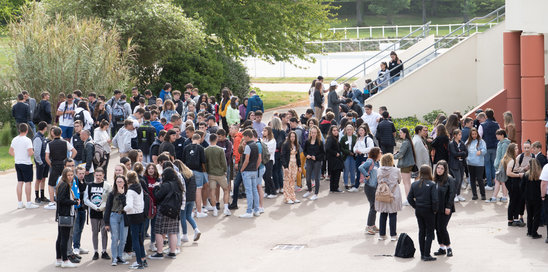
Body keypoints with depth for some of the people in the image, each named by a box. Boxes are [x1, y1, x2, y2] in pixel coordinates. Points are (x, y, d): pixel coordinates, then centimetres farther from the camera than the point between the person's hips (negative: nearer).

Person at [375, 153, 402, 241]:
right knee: (393, 215, 5)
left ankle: (382, 234, 17)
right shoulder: (396, 171, -11)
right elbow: (399, 180, 4)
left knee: (383, 215, 12)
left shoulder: (379, 171, -5)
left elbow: (378, 181, 6)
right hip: (393, 195, -3)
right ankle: (393, 235, 7)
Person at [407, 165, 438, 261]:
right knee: (429, 233, 3)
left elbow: (409, 198, 4)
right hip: (428, 211, -5)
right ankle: (427, 255, 1)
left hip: (418, 211, 5)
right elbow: (435, 199, -20)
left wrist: (416, 206, 11)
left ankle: (422, 254, 20)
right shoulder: (432, 185, -15)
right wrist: (435, 209, -6)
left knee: (421, 232, 16)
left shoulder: (415, 184, 1)